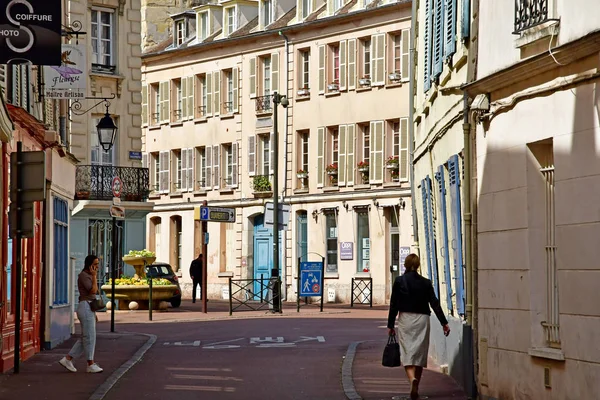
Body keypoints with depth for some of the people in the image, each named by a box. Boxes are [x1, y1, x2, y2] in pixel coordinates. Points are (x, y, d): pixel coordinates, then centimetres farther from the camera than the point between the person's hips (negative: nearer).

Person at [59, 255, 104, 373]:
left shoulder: (89, 276, 19)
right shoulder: (83, 276, -11)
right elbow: (93, 290, -22)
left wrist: (94, 313, 22)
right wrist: (94, 276, -12)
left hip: (89, 309, 10)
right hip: (85, 308, -10)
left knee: (86, 338, 10)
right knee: (90, 337, -4)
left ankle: (67, 359, 12)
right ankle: (91, 365, 2)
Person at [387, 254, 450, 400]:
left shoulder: (399, 281, -3)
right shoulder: (425, 283, 3)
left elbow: (394, 305, -2)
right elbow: (435, 303, -1)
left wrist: (390, 325, 3)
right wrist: (444, 323, 0)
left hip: (405, 319, -2)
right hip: (422, 319, 2)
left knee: (407, 352, -6)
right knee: (420, 353, 11)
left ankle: (412, 379, -33)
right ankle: (415, 388, 17)